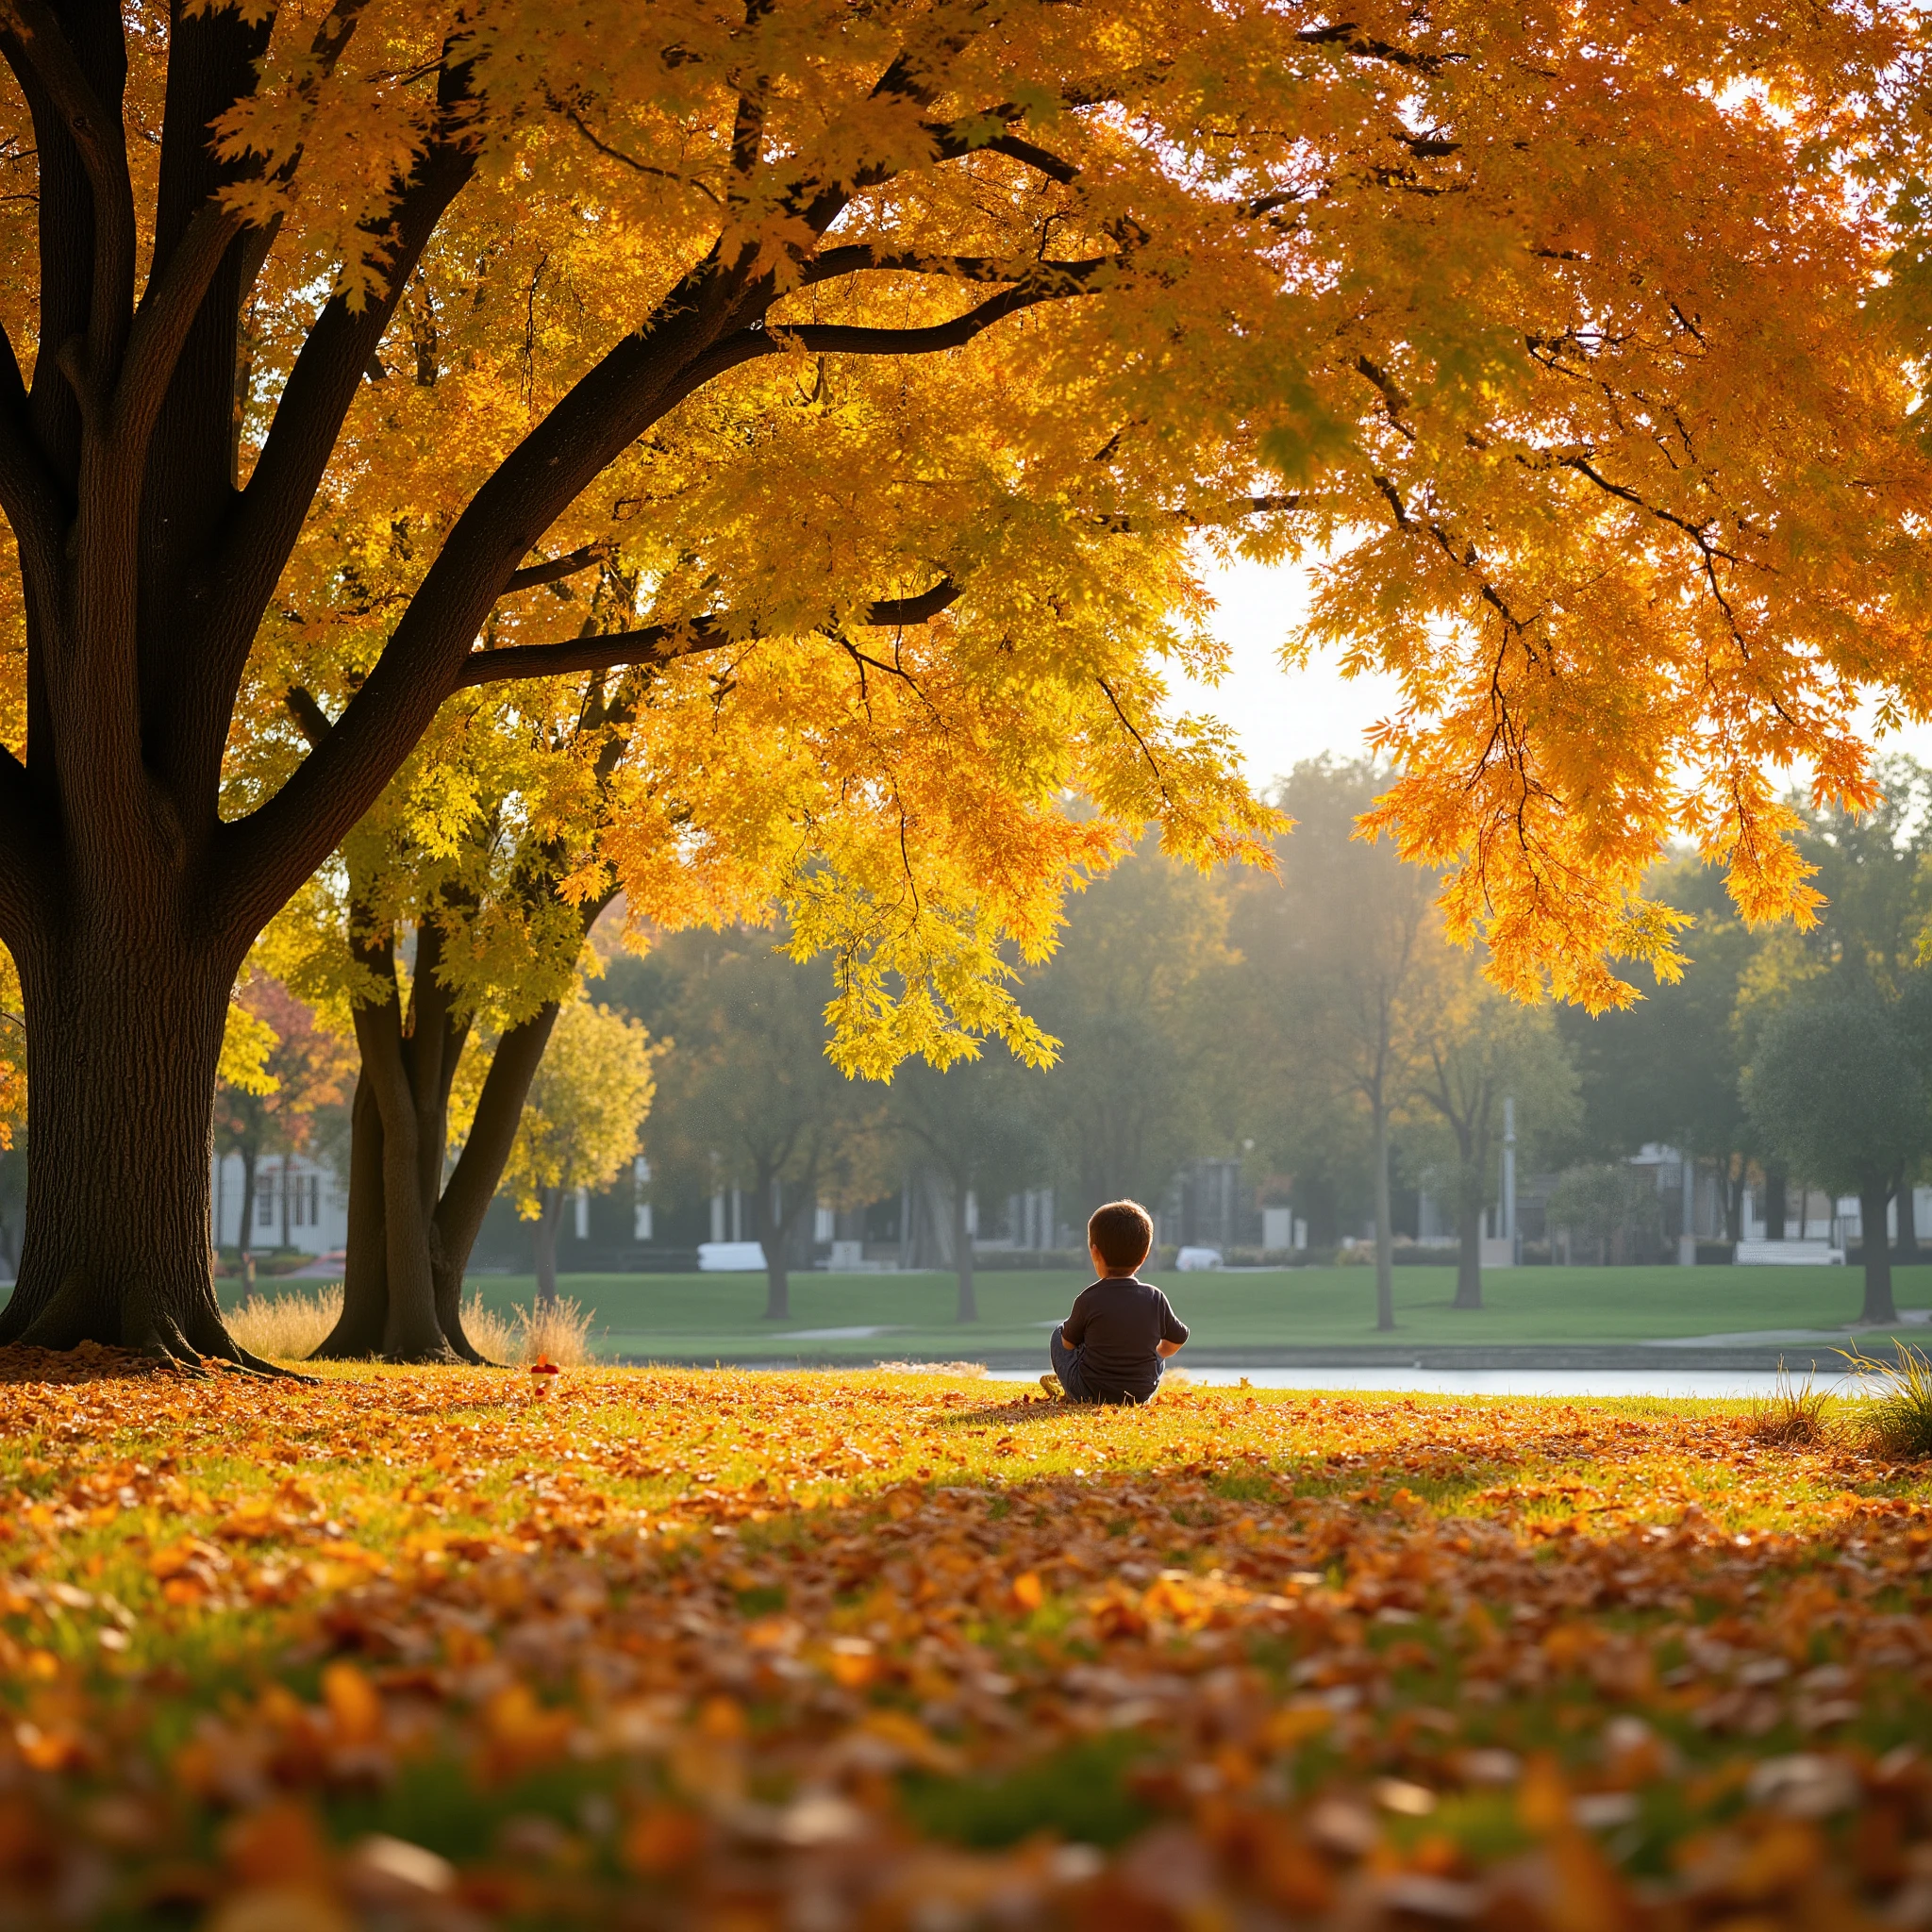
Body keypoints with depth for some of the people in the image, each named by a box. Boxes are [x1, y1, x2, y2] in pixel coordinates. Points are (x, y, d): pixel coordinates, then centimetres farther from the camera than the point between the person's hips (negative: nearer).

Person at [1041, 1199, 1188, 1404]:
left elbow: (1069, 1342, -1)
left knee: (1059, 1335, 23)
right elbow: (1176, 1340, 8)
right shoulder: (1155, 1299, -6)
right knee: (1158, 1354, 33)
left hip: (1088, 1393, -2)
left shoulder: (1088, 1299, -14)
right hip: (1141, 1394, 2)